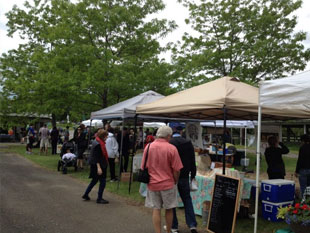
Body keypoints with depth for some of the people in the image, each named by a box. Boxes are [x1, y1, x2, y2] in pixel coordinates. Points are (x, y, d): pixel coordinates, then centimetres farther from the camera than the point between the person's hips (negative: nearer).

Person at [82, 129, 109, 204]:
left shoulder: (97, 142, 9)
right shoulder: (98, 144, -22)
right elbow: (96, 157, -23)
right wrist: (98, 167, -24)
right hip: (97, 165, -10)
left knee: (94, 180, 21)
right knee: (102, 181, -2)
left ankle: (85, 195, 30)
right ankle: (99, 199, 7)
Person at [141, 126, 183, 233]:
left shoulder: (148, 147, -3)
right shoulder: (172, 148, -13)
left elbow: (143, 167, 4)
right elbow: (176, 170, -11)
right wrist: (175, 181, 7)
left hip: (152, 184, 2)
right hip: (168, 184, -2)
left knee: (156, 210, 10)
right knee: (169, 209, 15)